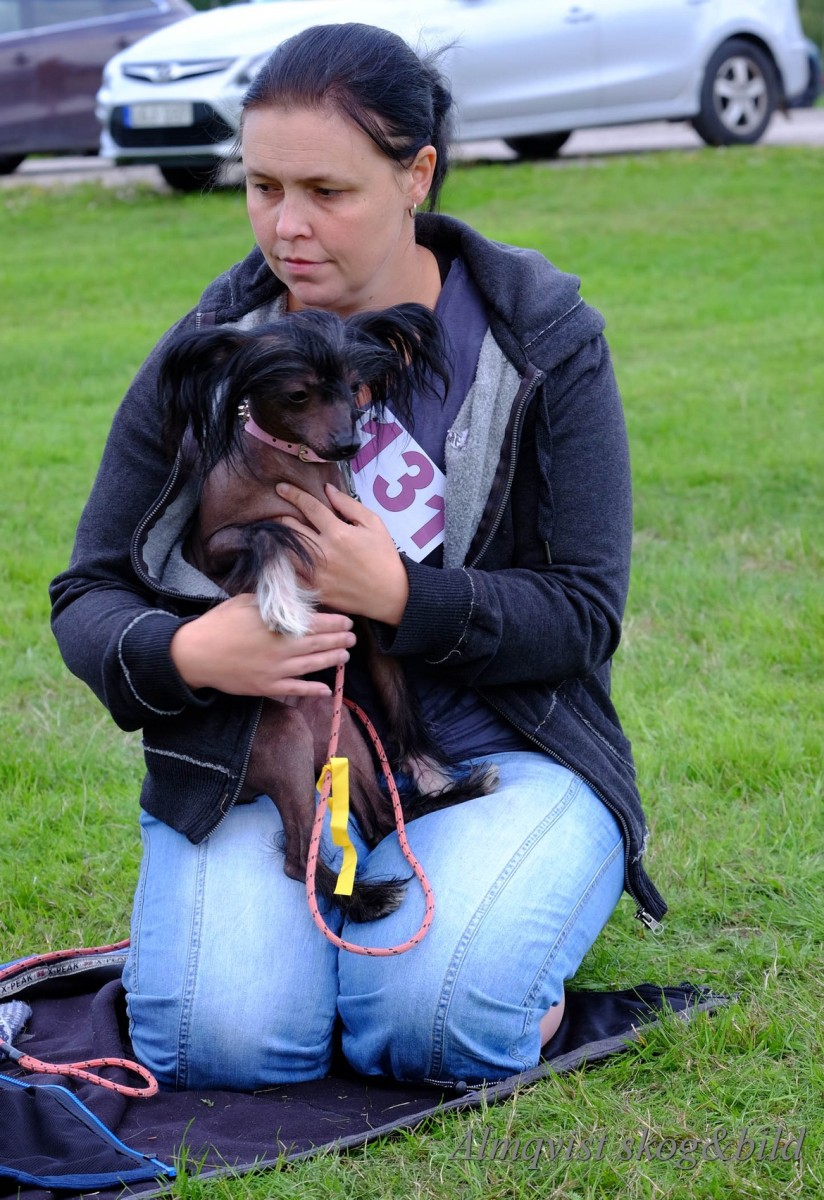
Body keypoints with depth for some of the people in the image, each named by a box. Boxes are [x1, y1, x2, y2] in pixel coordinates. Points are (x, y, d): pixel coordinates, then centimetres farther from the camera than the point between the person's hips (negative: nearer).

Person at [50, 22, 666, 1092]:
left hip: (492, 753, -1)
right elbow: (89, 595, 5)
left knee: (433, 1024, -28)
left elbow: (585, 612, -5)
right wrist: (184, 654, -19)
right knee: (219, 1038, -24)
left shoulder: (542, 342, -2)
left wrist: (399, 595, -23)